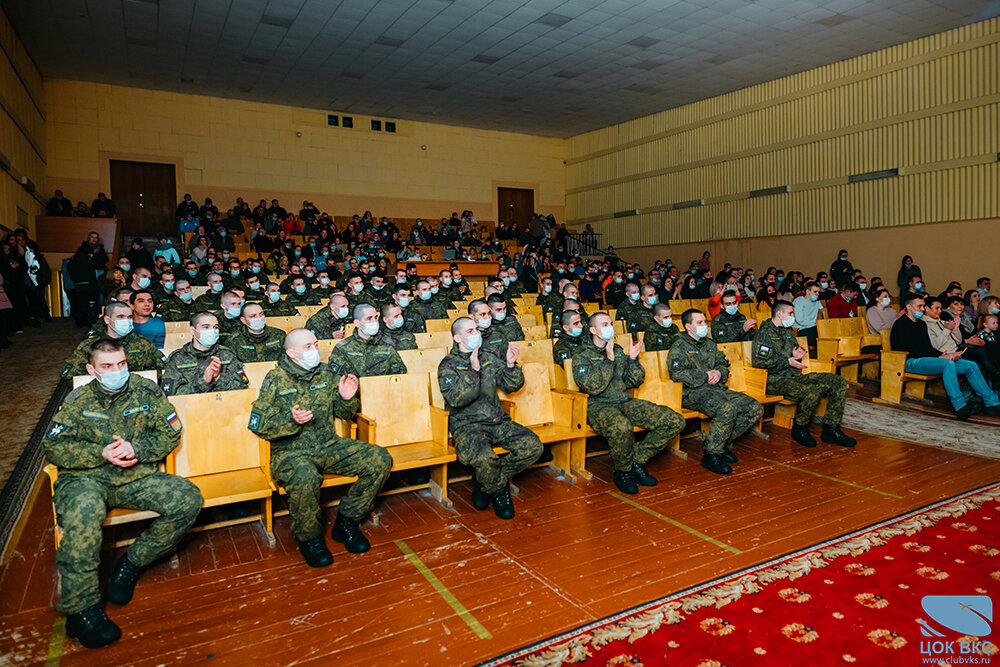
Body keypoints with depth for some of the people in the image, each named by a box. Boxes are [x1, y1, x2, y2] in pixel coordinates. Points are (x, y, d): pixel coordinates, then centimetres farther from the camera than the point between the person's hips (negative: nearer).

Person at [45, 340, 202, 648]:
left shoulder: (146, 391, 6)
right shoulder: (78, 401, 5)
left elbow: (171, 433, 5)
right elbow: (53, 448, 1)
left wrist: (135, 448, -12)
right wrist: (102, 453, -13)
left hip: (137, 477, 2)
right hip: (86, 478, -2)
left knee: (188, 498, -21)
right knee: (84, 510, -37)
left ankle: (131, 564, -4)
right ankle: (80, 608, -26)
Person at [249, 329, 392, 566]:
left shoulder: (326, 374, 11)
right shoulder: (275, 380, -2)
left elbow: (344, 414, 19)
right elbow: (258, 424, -4)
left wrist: (346, 399, -4)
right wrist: (291, 420, -20)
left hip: (328, 446, 5)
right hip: (291, 451, -4)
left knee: (380, 459, -14)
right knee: (305, 478, -40)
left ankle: (346, 522, 1)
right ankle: (309, 538, -9)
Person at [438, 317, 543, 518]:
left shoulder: (489, 358, 18)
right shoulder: (448, 365, 2)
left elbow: (511, 387, 15)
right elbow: (456, 398, -15)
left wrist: (510, 365, -3)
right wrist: (474, 370, -20)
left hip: (497, 421, 5)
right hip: (467, 424, -5)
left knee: (533, 446, -17)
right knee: (483, 457, -36)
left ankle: (486, 481, -1)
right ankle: (499, 491, -1)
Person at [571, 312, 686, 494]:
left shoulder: (618, 351, 19)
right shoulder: (582, 355, 0)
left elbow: (635, 382, 16)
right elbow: (593, 387, -16)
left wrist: (633, 359, 2)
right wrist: (609, 360, -16)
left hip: (625, 402, 6)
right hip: (598, 406, -6)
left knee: (675, 421, -9)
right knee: (621, 426, -42)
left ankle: (637, 461, -1)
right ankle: (622, 472, -12)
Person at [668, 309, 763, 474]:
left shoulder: (710, 343, 23)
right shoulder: (679, 347, -2)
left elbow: (724, 364, 27)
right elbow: (676, 373, -16)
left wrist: (720, 372, 2)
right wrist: (705, 376, -12)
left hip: (717, 388, 8)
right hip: (693, 392, -8)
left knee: (756, 409, -7)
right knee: (727, 409, -35)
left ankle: (723, 443, 4)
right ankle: (711, 455, -18)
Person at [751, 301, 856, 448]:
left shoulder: (788, 331, 23)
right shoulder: (765, 333, -6)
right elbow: (758, 361, -17)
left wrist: (796, 356, 8)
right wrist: (787, 361, -14)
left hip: (796, 376, 9)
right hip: (776, 380, -9)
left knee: (839, 382, -4)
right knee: (812, 392, -35)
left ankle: (831, 429, -3)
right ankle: (799, 430, -9)